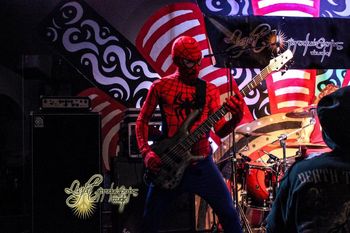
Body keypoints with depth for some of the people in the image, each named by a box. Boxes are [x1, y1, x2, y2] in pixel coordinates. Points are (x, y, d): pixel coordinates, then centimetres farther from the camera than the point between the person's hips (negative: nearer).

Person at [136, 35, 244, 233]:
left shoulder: (210, 90, 4)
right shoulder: (160, 87, 0)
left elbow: (220, 131, -3)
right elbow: (142, 121, 6)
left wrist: (236, 118, -24)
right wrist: (146, 152, -9)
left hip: (202, 164, 1)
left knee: (230, 216, 3)